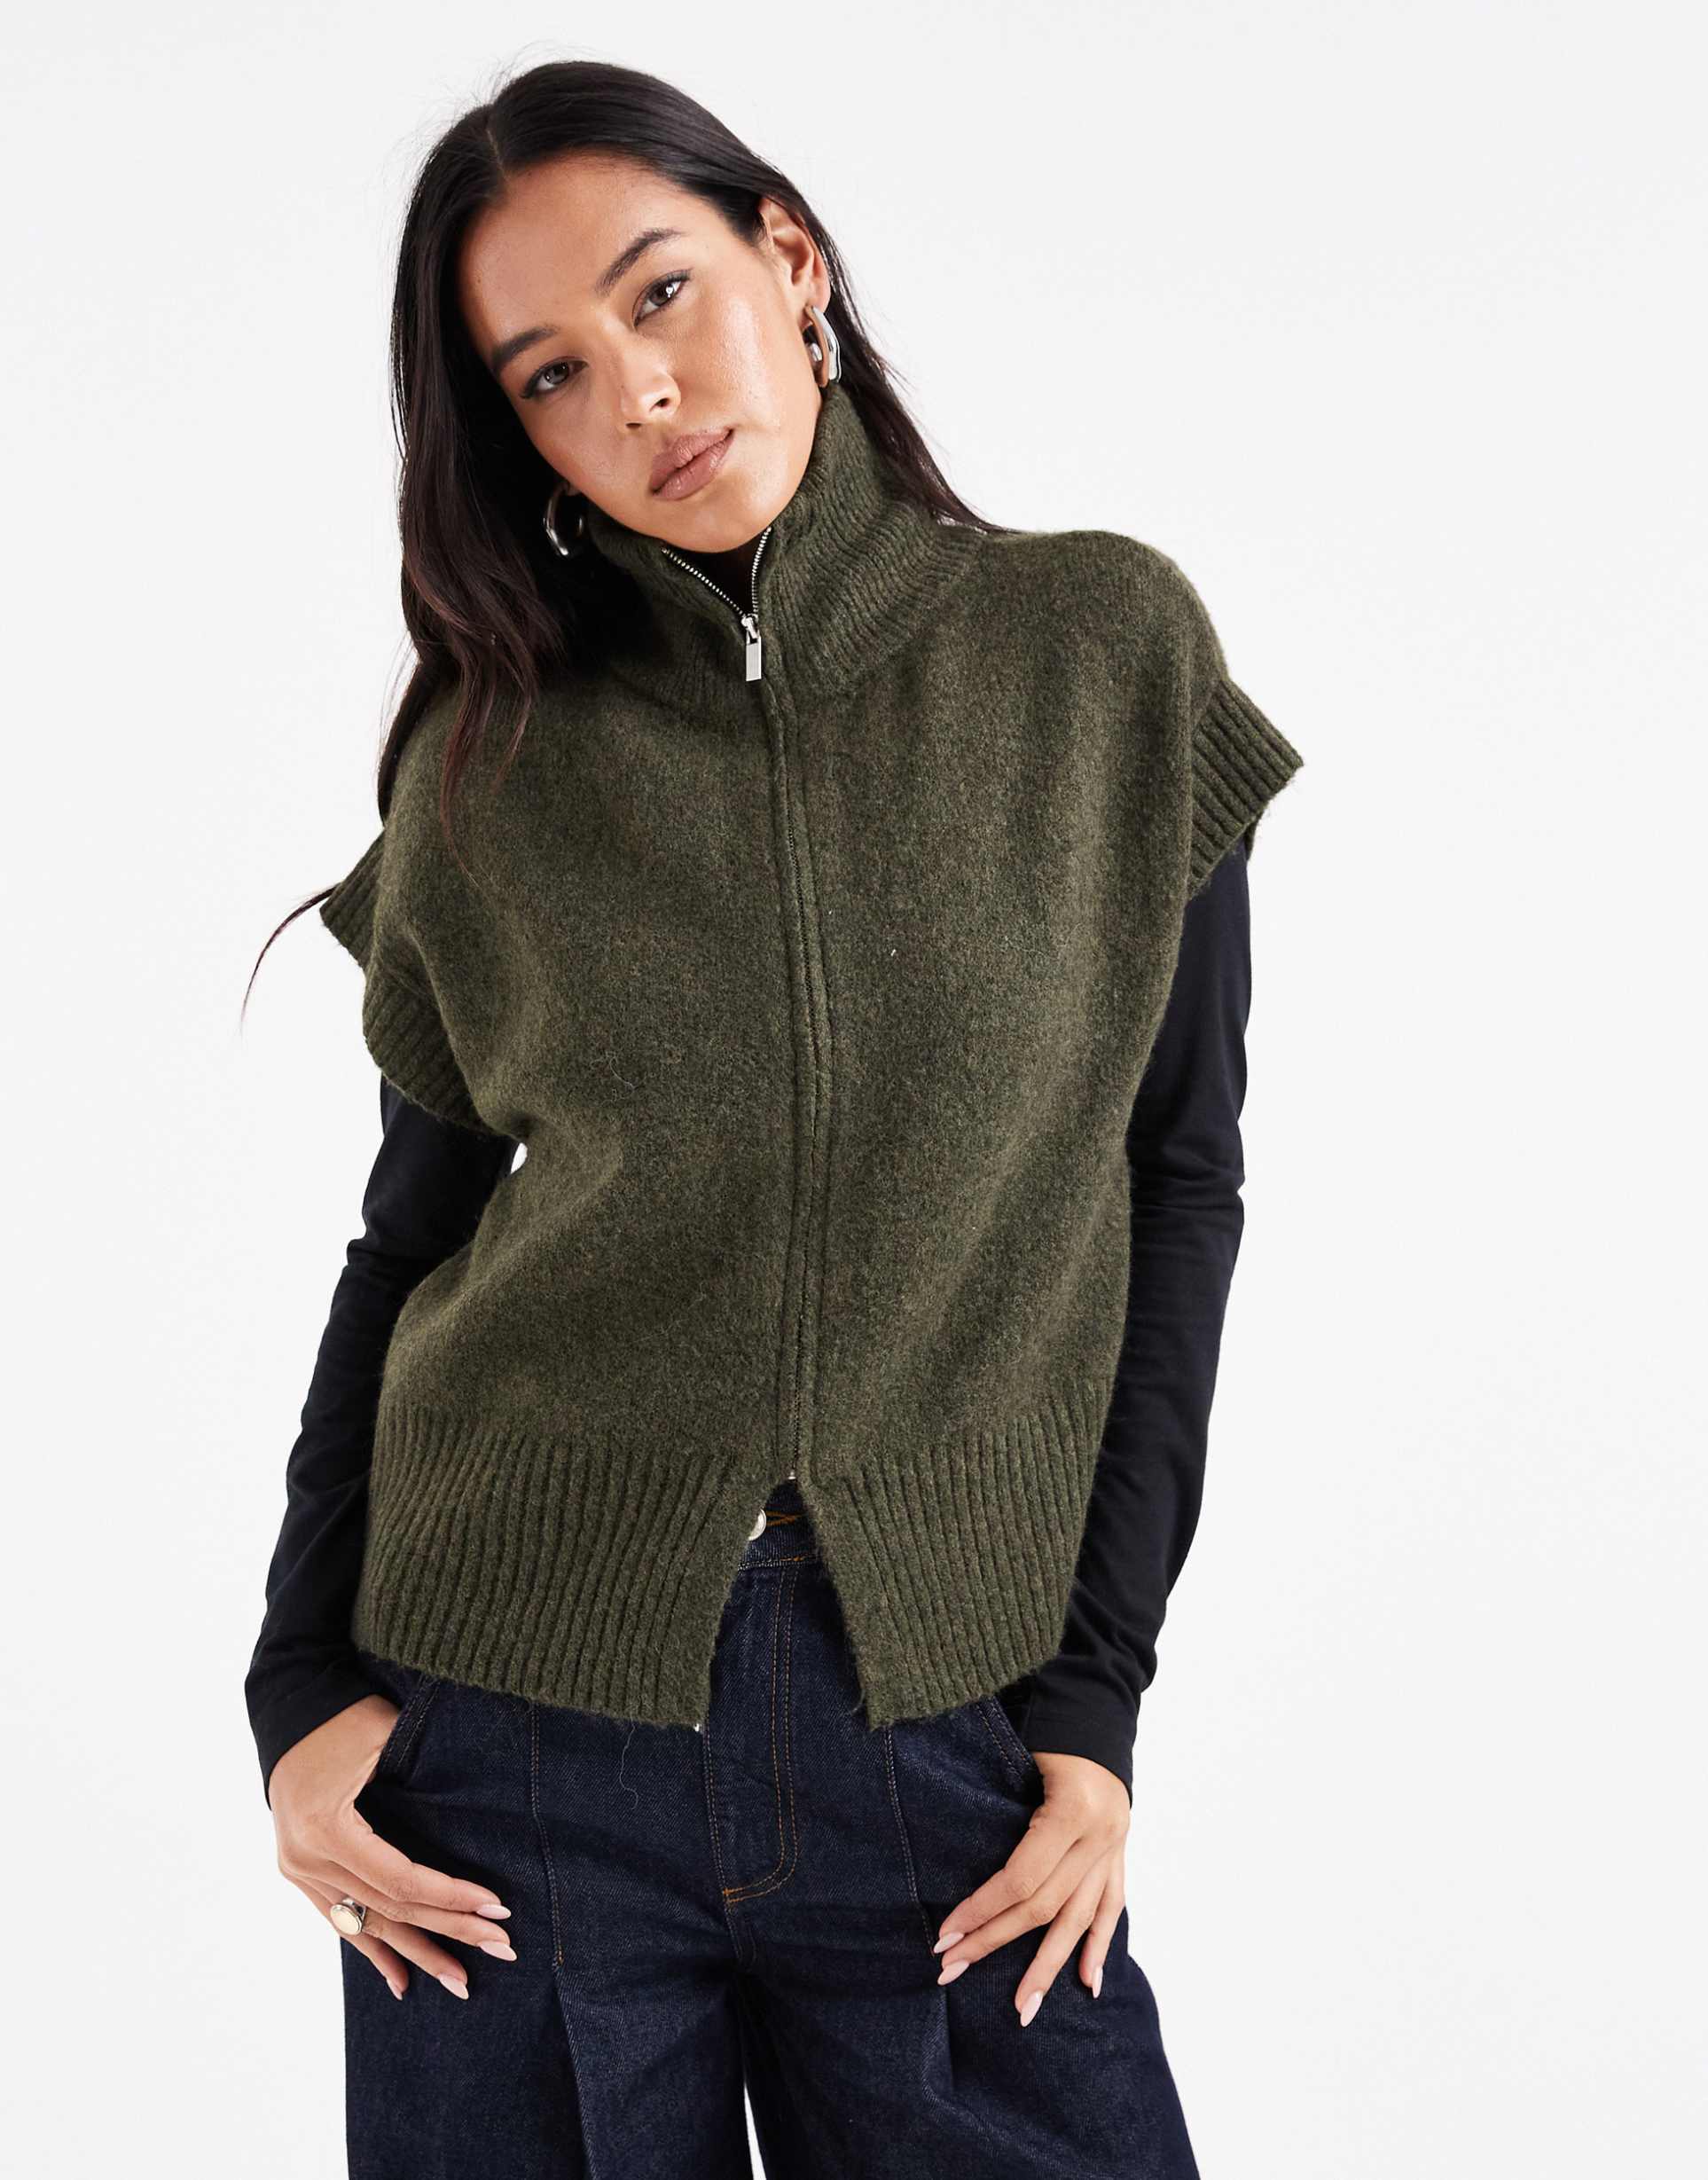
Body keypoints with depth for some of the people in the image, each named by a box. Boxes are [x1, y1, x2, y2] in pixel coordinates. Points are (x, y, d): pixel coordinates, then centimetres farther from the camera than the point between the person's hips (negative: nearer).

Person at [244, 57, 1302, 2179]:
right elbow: (412, 1232, 7)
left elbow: (1179, 1179, 0)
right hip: (513, 1713, 1)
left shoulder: (1105, 652, -1)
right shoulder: (494, 766, 1)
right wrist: (300, 1687, 0)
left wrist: (1094, 1696, -3)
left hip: (942, 1730, 0)